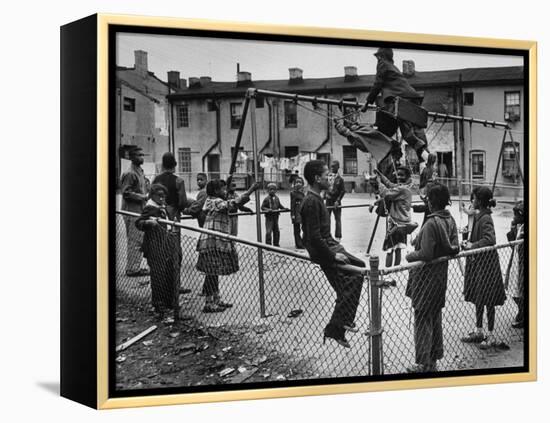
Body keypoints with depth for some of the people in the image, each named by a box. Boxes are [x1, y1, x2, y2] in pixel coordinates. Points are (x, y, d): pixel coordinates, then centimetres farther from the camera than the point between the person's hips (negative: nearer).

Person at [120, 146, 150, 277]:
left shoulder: (140, 172, 17)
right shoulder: (130, 174, -13)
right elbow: (126, 193, -20)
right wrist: (143, 197, -17)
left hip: (140, 210, 10)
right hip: (132, 212, -10)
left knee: (138, 240, 13)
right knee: (135, 241, -8)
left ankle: (135, 267, 20)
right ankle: (132, 269, -3)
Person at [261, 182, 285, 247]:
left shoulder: (277, 198, 8)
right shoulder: (266, 199, -10)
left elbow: (279, 205, 20)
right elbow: (262, 207, -10)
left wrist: (284, 208, 5)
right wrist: (268, 210, -25)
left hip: (276, 217, 6)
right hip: (269, 217, -6)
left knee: (277, 231, 12)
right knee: (269, 231, -9)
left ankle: (276, 244, 25)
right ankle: (268, 245, -2)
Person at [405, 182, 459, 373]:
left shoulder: (431, 223, -23)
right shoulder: (450, 220, 2)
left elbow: (426, 254, -24)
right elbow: (455, 248, 4)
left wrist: (409, 256, -7)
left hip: (425, 277, -8)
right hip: (441, 276, 8)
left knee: (422, 319, 0)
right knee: (435, 317, 17)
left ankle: (423, 364, 4)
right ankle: (434, 360, 27)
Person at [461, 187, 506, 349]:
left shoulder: (485, 219, -20)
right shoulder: (479, 216, 8)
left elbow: (490, 239, -33)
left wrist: (472, 246, -24)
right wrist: (469, 242, 2)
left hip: (486, 264, -9)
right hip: (478, 264, 9)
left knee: (488, 301, 2)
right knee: (478, 299, 17)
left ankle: (491, 335, 13)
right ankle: (478, 331, 29)